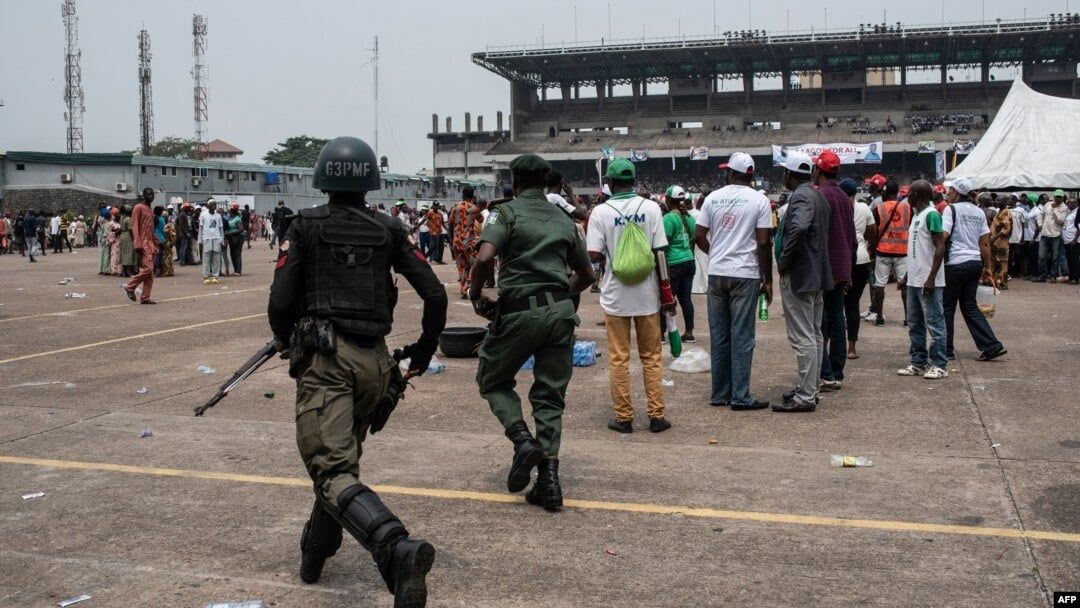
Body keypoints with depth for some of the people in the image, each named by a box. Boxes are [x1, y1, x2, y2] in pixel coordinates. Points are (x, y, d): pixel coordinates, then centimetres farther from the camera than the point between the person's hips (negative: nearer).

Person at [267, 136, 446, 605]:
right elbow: (435, 295, 2)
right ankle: (315, 553, 39)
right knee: (344, 454, 25)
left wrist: (285, 339, 19)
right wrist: (422, 353, 16)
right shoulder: (389, 230, 8)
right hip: (374, 361, 4)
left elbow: (280, 303, -3)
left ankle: (396, 548, -39)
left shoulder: (305, 226, 3)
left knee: (333, 468, -14)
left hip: (324, 356, -4)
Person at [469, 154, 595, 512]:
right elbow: (586, 274, 22)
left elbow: (485, 257, -17)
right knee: (550, 396, 11)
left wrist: (476, 296, -1)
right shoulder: (564, 220, 16)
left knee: (492, 380, 17)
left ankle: (523, 440, -5)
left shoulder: (506, 212, 0)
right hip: (561, 312, 4)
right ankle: (549, 481, 5)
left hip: (519, 311, -4)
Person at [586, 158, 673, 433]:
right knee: (651, 356, 11)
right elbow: (660, 253, -5)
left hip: (615, 295, -1)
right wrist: (668, 294, 1)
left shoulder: (600, 212, -8)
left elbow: (593, 255, -12)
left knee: (619, 358, 7)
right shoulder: (650, 208, -3)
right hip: (647, 294, 2)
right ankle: (656, 416, 12)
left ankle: (623, 417, 10)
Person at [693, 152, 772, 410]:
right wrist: (768, 280, -1)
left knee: (719, 335, 9)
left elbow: (698, 237, 3)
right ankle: (740, 397, 3)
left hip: (716, 273, 3)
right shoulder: (759, 200, -5)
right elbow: (763, 243, -9)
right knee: (742, 336, 0)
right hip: (745, 274, -3)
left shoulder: (713, 197, 4)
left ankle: (720, 394, 15)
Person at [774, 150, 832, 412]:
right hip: (817, 274, 11)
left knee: (802, 338, -8)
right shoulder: (818, 196, 15)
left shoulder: (800, 196, -16)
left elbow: (798, 228, -34)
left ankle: (805, 397, -6)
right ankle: (810, 388, 24)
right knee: (814, 334, 15)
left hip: (798, 276, -10)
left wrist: (783, 261, -22)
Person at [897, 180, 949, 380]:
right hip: (914, 281, 10)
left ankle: (939, 366, 2)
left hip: (928, 282, -10)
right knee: (915, 325, 13)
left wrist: (931, 278, -23)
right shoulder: (916, 216, 16)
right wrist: (906, 277, 21)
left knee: (934, 324, -3)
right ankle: (918, 363, 20)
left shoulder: (931, 214, -13)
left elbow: (940, 247, -18)